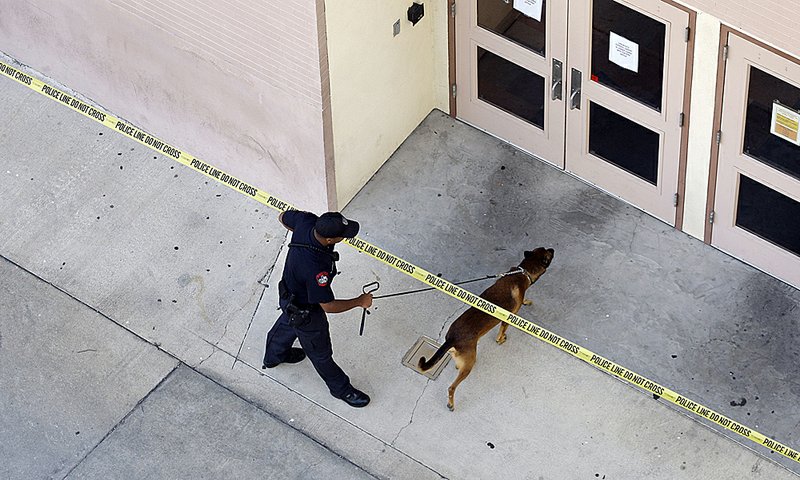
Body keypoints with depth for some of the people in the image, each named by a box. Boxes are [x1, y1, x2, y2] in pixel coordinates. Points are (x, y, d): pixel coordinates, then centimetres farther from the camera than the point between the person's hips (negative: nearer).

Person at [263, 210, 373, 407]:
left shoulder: (307, 221, -28)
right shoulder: (316, 268, -47)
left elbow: (283, 217, -4)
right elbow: (328, 306, -32)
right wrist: (359, 301, -18)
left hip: (290, 293, 8)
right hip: (305, 312, -8)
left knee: (287, 324, 38)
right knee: (320, 353, 20)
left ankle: (273, 356, 68)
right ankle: (341, 388, 46)